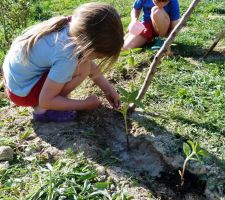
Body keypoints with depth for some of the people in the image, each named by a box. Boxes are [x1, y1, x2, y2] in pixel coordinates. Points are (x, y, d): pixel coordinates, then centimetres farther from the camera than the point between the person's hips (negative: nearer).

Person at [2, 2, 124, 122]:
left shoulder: (71, 26, -12)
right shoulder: (67, 58, -34)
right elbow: (45, 101, -24)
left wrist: (108, 89, 2)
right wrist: (86, 104, -16)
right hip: (21, 91, -8)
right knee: (83, 66, -21)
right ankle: (42, 110, -8)